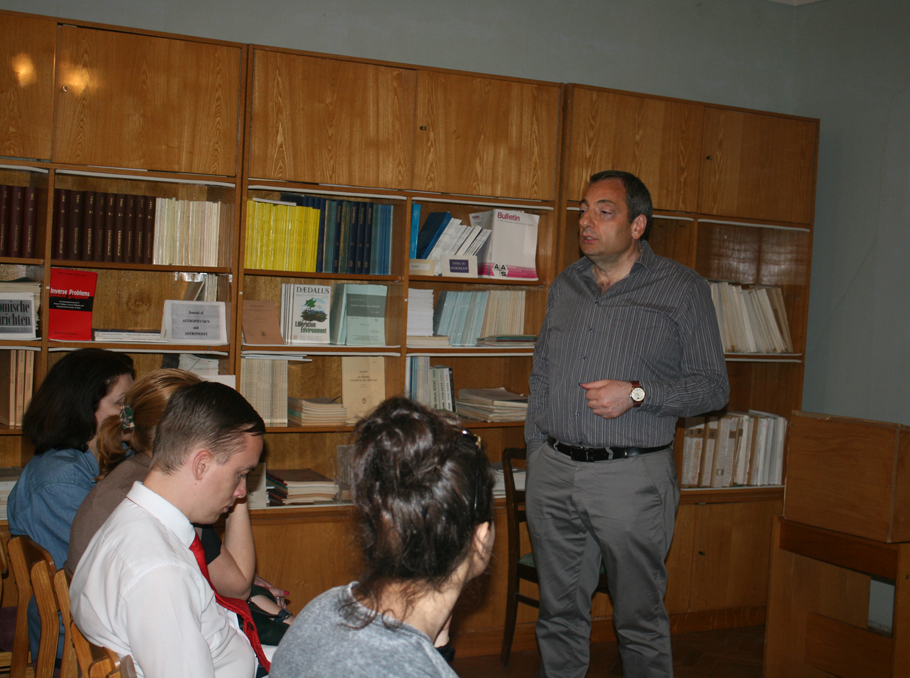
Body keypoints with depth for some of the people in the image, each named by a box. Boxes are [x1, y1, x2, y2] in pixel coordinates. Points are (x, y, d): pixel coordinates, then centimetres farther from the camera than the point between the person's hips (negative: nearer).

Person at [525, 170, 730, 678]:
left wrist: (636, 393, -16)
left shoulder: (682, 289, -3)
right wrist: (536, 451, 11)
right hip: (554, 470, 5)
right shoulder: (566, 286, 12)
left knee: (640, 620, 6)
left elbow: (714, 386, -4)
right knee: (560, 614, 14)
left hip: (631, 476, -4)